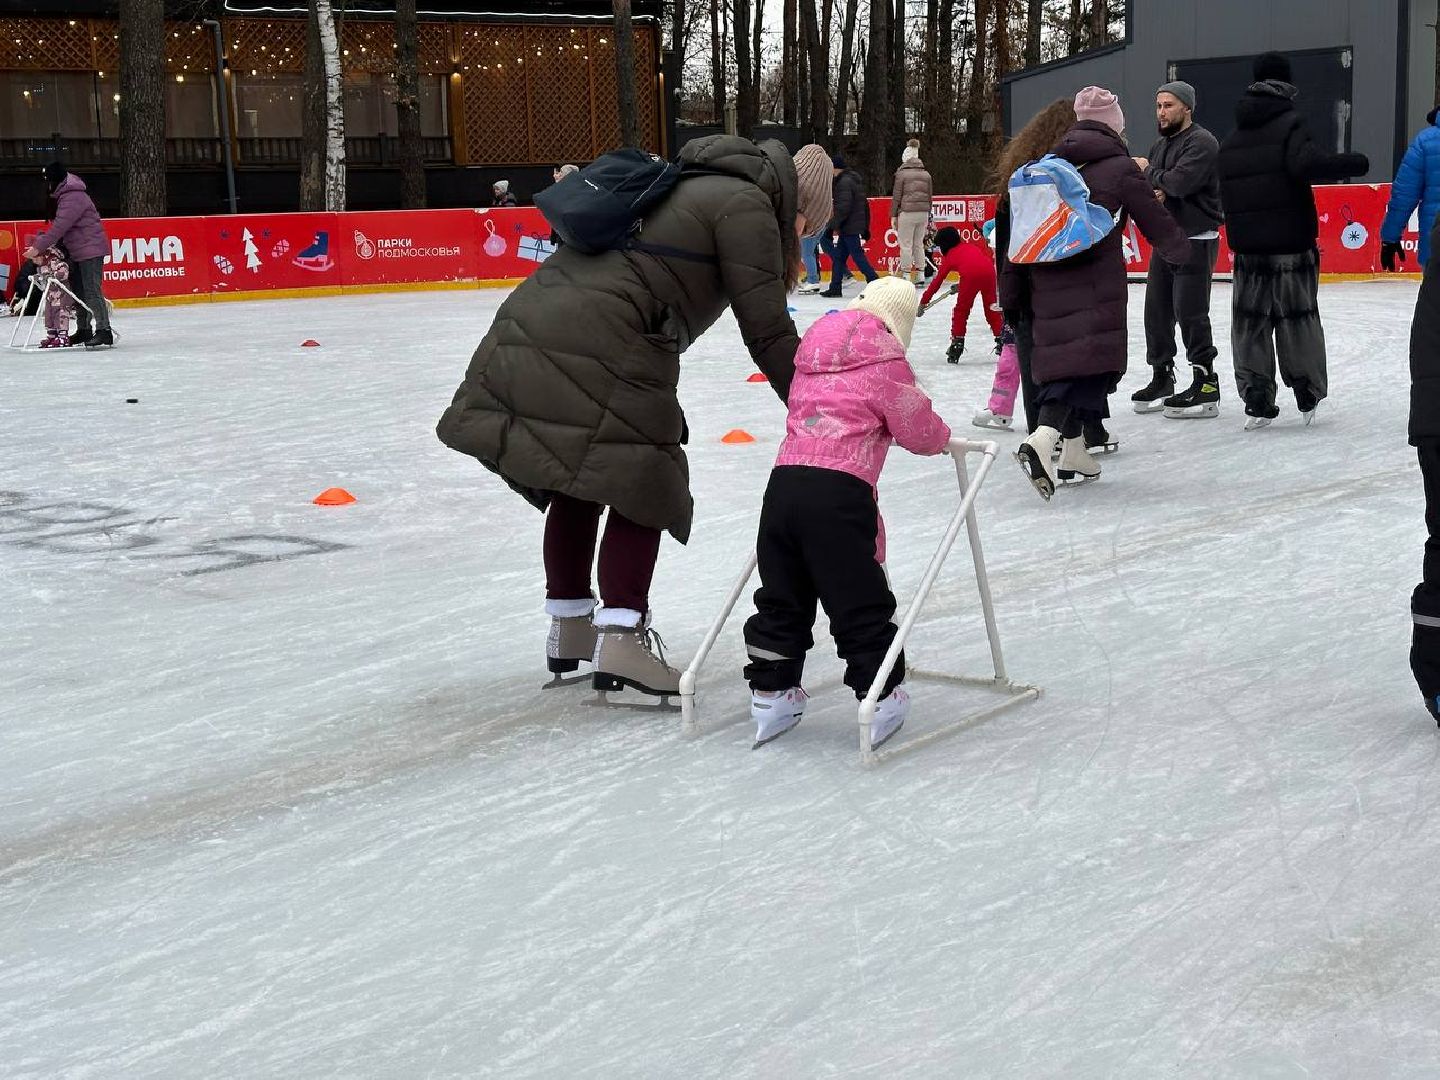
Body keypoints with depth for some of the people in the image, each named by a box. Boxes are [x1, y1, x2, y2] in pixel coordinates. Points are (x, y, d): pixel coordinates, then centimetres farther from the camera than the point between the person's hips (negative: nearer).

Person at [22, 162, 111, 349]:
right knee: (78, 291, 14)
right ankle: (84, 330, 21)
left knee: (92, 291, -13)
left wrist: (38, 247, -22)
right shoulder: (66, 195, 15)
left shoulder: (73, 198, -19)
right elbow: (59, 226, 16)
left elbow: (60, 227, -24)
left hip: (90, 249, -11)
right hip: (78, 251, 11)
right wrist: (39, 241, 6)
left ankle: (104, 331, -15)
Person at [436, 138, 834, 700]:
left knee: (576, 487, 20)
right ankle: (620, 640, -4)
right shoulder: (748, 205, 0)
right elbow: (768, 331, -4)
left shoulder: (691, 187, 27)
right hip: (600, 354, -9)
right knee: (641, 486, 2)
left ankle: (568, 630, 31)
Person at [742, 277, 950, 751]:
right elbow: (918, 429, 4)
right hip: (839, 495, -6)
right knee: (861, 602, 4)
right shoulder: (886, 364, 0)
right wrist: (942, 437, 28)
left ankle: (771, 694, 21)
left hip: (784, 481, 6)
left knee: (781, 597, 15)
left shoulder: (811, 355, 19)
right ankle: (881, 697, 12)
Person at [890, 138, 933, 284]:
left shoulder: (902, 173, -5)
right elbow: (930, 196, 12)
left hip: (907, 212, -5)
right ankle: (920, 274, 14)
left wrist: (893, 215, 2)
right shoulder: (926, 174, 9)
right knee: (919, 243, 13)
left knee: (906, 244, 1)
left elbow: (896, 196, -4)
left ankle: (906, 275, 0)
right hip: (923, 212, 5)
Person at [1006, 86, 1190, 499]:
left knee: (1064, 358, 15)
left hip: (1047, 280, 6)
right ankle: (1043, 438, -28)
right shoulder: (1120, 167, -2)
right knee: (1091, 360, -6)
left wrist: (1010, 291, 18)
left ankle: (1073, 453, 22)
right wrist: (1183, 252, 24)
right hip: (1096, 282, -6)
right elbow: (1155, 221, 3)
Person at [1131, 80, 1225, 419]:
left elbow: (1178, 183, -25)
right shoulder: (1160, 145, 16)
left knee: (1190, 313, -9)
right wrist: (1151, 192, -11)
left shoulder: (1202, 143, -12)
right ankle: (1161, 379, 21)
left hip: (1196, 241, -8)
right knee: (1157, 310, 10)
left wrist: (1148, 170, -7)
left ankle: (1206, 387, -2)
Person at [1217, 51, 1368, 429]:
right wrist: (1355, 163, -13)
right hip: (1292, 246, -4)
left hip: (1247, 247, 4)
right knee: (1297, 319, 5)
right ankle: (1309, 396, 14)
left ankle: (1257, 401, 3)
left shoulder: (1230, 141, 14)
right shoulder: (1289, 124, -7)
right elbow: (1309, 164, -23)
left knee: (1250, 324, 7)